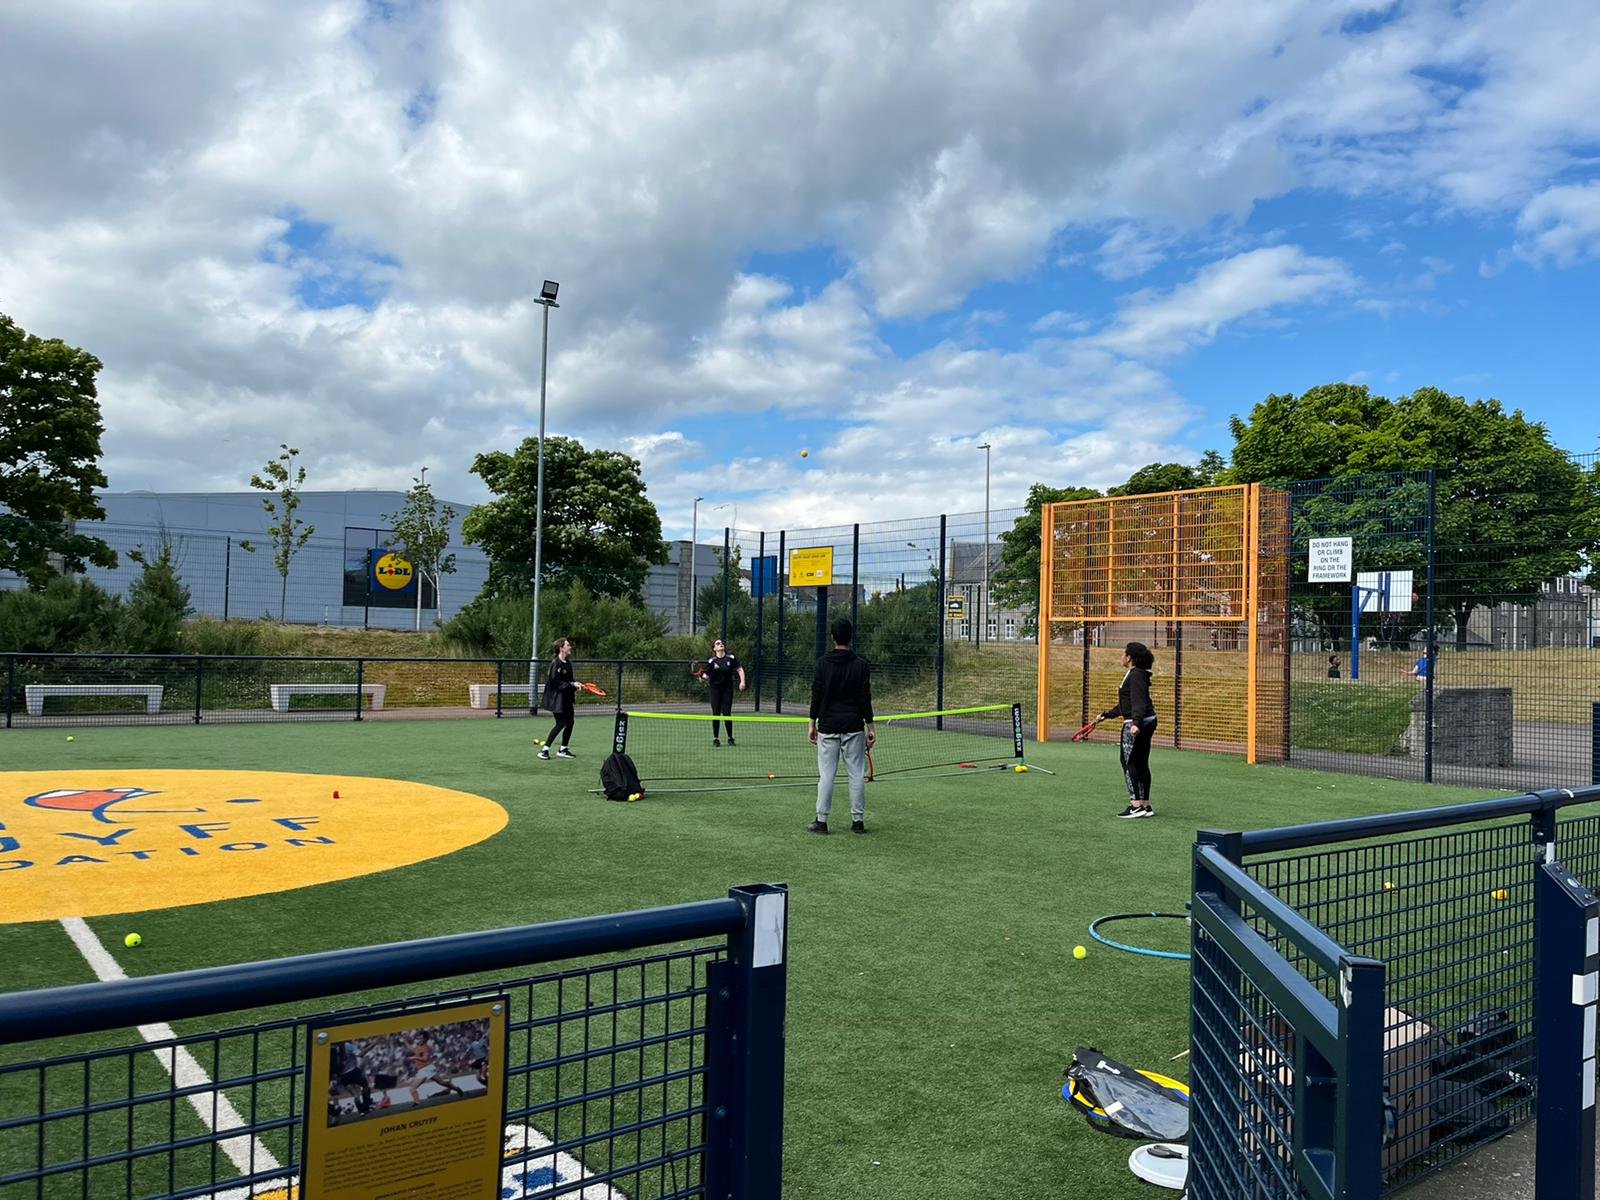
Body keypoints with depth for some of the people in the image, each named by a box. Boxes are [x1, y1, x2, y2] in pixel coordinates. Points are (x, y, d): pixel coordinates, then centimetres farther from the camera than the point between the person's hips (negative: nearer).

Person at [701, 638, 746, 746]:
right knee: (716, 713, -1)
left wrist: (742, 682, -8)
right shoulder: (711, 661, -5)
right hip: (715, 689, 0)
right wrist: (702, 677, -26)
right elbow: (707, 675, -4)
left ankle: (730, 738, 13)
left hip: (727, 689, 0)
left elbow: (740, 669, 3)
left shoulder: (731, 658, -2)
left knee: (727, 713, -2)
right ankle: (715, 739, 9)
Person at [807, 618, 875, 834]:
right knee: (857, 774, 5)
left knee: (826, 774, 3)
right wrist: (870, 727, 3)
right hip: (853, 727, 0)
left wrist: (813, 724, 6)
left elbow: (816, 695, -1)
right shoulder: (861, 665, -1)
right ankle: (858, 821, 8)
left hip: (827, 727, 0)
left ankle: (821, 821, 5)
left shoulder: (823, 663, -1)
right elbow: (865, 698, -2)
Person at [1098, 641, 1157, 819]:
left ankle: (1136, 805, -6)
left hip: (1136, 725, -10)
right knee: (1141, 764, 11)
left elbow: (1139, 702, -26)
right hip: (1147, 722, 10)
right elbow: (1125, 704, 27)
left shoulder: (1136, 675, -14)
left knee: (1128, 762, -5)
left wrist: (1136, 722, -37)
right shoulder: (1134, 675, 17)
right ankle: (1145, 806, 14)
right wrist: (1107, 714, 34)